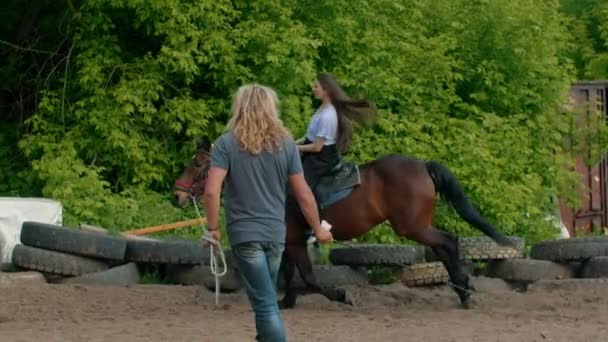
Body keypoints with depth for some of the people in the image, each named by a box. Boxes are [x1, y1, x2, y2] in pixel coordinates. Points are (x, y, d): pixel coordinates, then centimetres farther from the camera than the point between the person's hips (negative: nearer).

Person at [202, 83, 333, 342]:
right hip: (276, 232, 3)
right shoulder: (286, 144, 2)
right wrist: (318, 229, 15)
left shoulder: (227, 143, -7)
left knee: (265, 303, -5)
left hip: (244, 233, -3)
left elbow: (211, 191, -16)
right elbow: (304, 195, 3)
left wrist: (213, 228, -3)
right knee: (266, 296, 21)